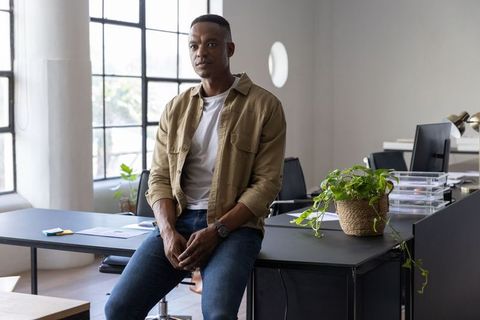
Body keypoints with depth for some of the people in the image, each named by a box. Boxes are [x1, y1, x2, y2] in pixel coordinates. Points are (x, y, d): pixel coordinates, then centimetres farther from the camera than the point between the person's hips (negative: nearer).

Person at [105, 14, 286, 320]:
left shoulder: (265, 106, -1)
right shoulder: (175, 109, 12)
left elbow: (267, 183, -6)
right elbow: (159, 177, 10)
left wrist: (216, 231, -16)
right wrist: (168, 231, -9)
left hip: (234, 225, -4)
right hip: (178, 221, 4)